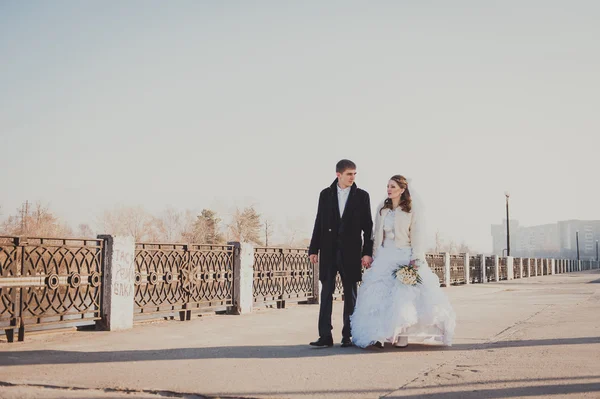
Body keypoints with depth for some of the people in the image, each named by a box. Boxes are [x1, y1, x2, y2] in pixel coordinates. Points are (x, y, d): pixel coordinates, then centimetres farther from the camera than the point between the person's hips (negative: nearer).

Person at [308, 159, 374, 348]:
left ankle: (347, 336, 11)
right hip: (328, 250, 1)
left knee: (350, 294, 5)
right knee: (326, 293, -1)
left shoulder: (362, 196, 3)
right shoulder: (326, 194, 7)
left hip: (351, 252, -1)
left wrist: (367, 252, -5)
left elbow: (368, 226, 2)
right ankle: (325, 336, 1)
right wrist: (313, 249, 3)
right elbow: (319, 223, 8)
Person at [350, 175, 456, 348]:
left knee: (403, 296, -6)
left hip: (404, 257, -4)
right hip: (384, 257, 4)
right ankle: (378, 335, -3)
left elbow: (417, 237, -6)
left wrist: (416, 260, -14)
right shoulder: (381, 209, 10)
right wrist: (374, 257, 10)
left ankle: (402, 335, 0)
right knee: (379, 295, -4)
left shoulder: (413, 210, -3)